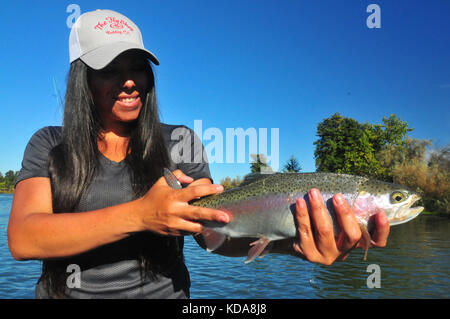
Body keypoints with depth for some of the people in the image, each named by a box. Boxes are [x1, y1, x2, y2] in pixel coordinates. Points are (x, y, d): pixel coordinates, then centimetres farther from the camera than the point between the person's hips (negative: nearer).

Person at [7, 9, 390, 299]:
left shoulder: (179, 141, -1)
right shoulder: (49, 146, -2)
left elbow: (212, 229, -11)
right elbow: (21, 238, -16)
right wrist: (139, 215, -28)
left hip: (164, 289, -1)